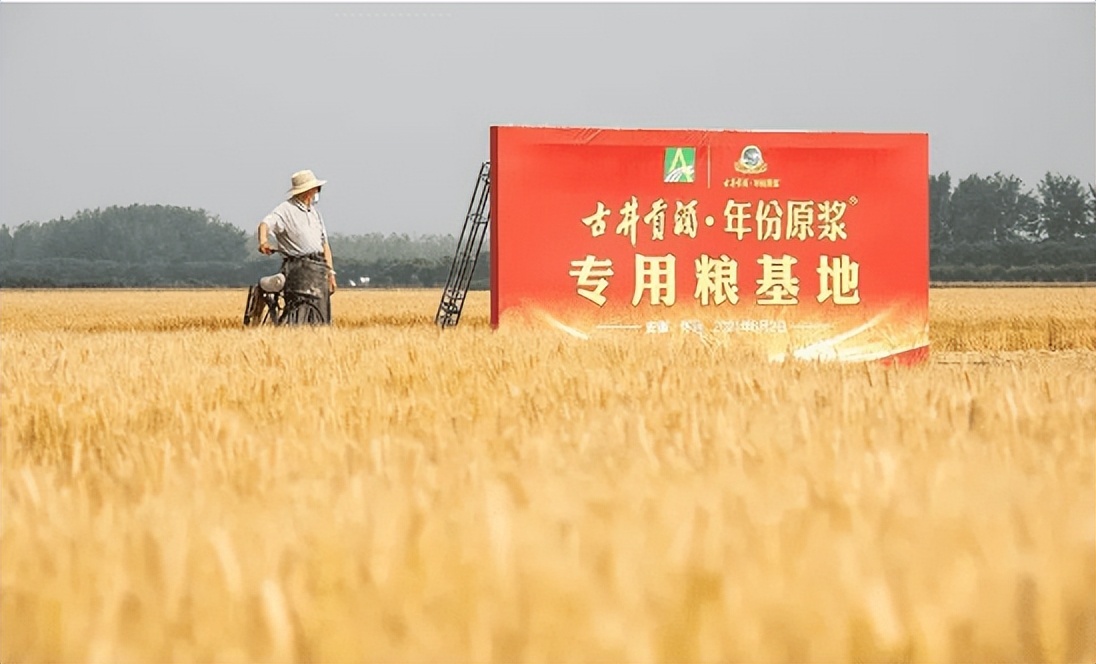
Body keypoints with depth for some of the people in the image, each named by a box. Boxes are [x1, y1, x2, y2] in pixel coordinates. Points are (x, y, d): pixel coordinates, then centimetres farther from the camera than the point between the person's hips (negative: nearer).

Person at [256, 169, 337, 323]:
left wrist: (330, 272, 15)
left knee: (323, 318, 4)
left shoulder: (315, 213, 23)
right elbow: (265, 224, -18)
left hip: (319, 270, 7)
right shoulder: (286, 210, -1)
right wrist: (263, 242, -40)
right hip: (299, 268, -7)